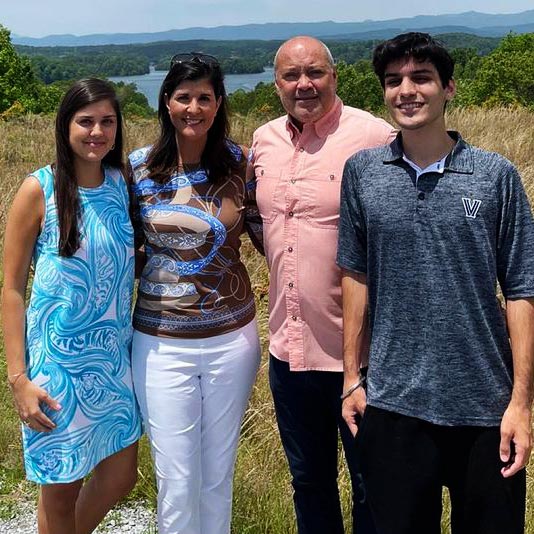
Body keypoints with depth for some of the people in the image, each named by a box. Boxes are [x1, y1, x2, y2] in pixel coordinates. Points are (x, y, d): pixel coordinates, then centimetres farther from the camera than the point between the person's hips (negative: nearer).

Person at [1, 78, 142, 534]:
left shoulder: (122, 183, 2)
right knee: (62, 488, 9)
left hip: (114, 356, 5)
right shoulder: (39, 190, -11)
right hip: (58, 360, -4)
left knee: (121, 475, 15)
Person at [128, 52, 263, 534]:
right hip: (161, 343, 0)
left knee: (218, 472, 15)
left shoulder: (241, 164, -3)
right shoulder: (138, 167, -3)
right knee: (177, 479, 6)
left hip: (231, 337, 1)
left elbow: (267, 237, 5)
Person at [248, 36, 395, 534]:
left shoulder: (373, 137, -13)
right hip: (287, 348, 6)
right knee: (308, 480, 23)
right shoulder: (264, 140, 6)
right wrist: (282, 256, 10)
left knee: (373, 490, 12)